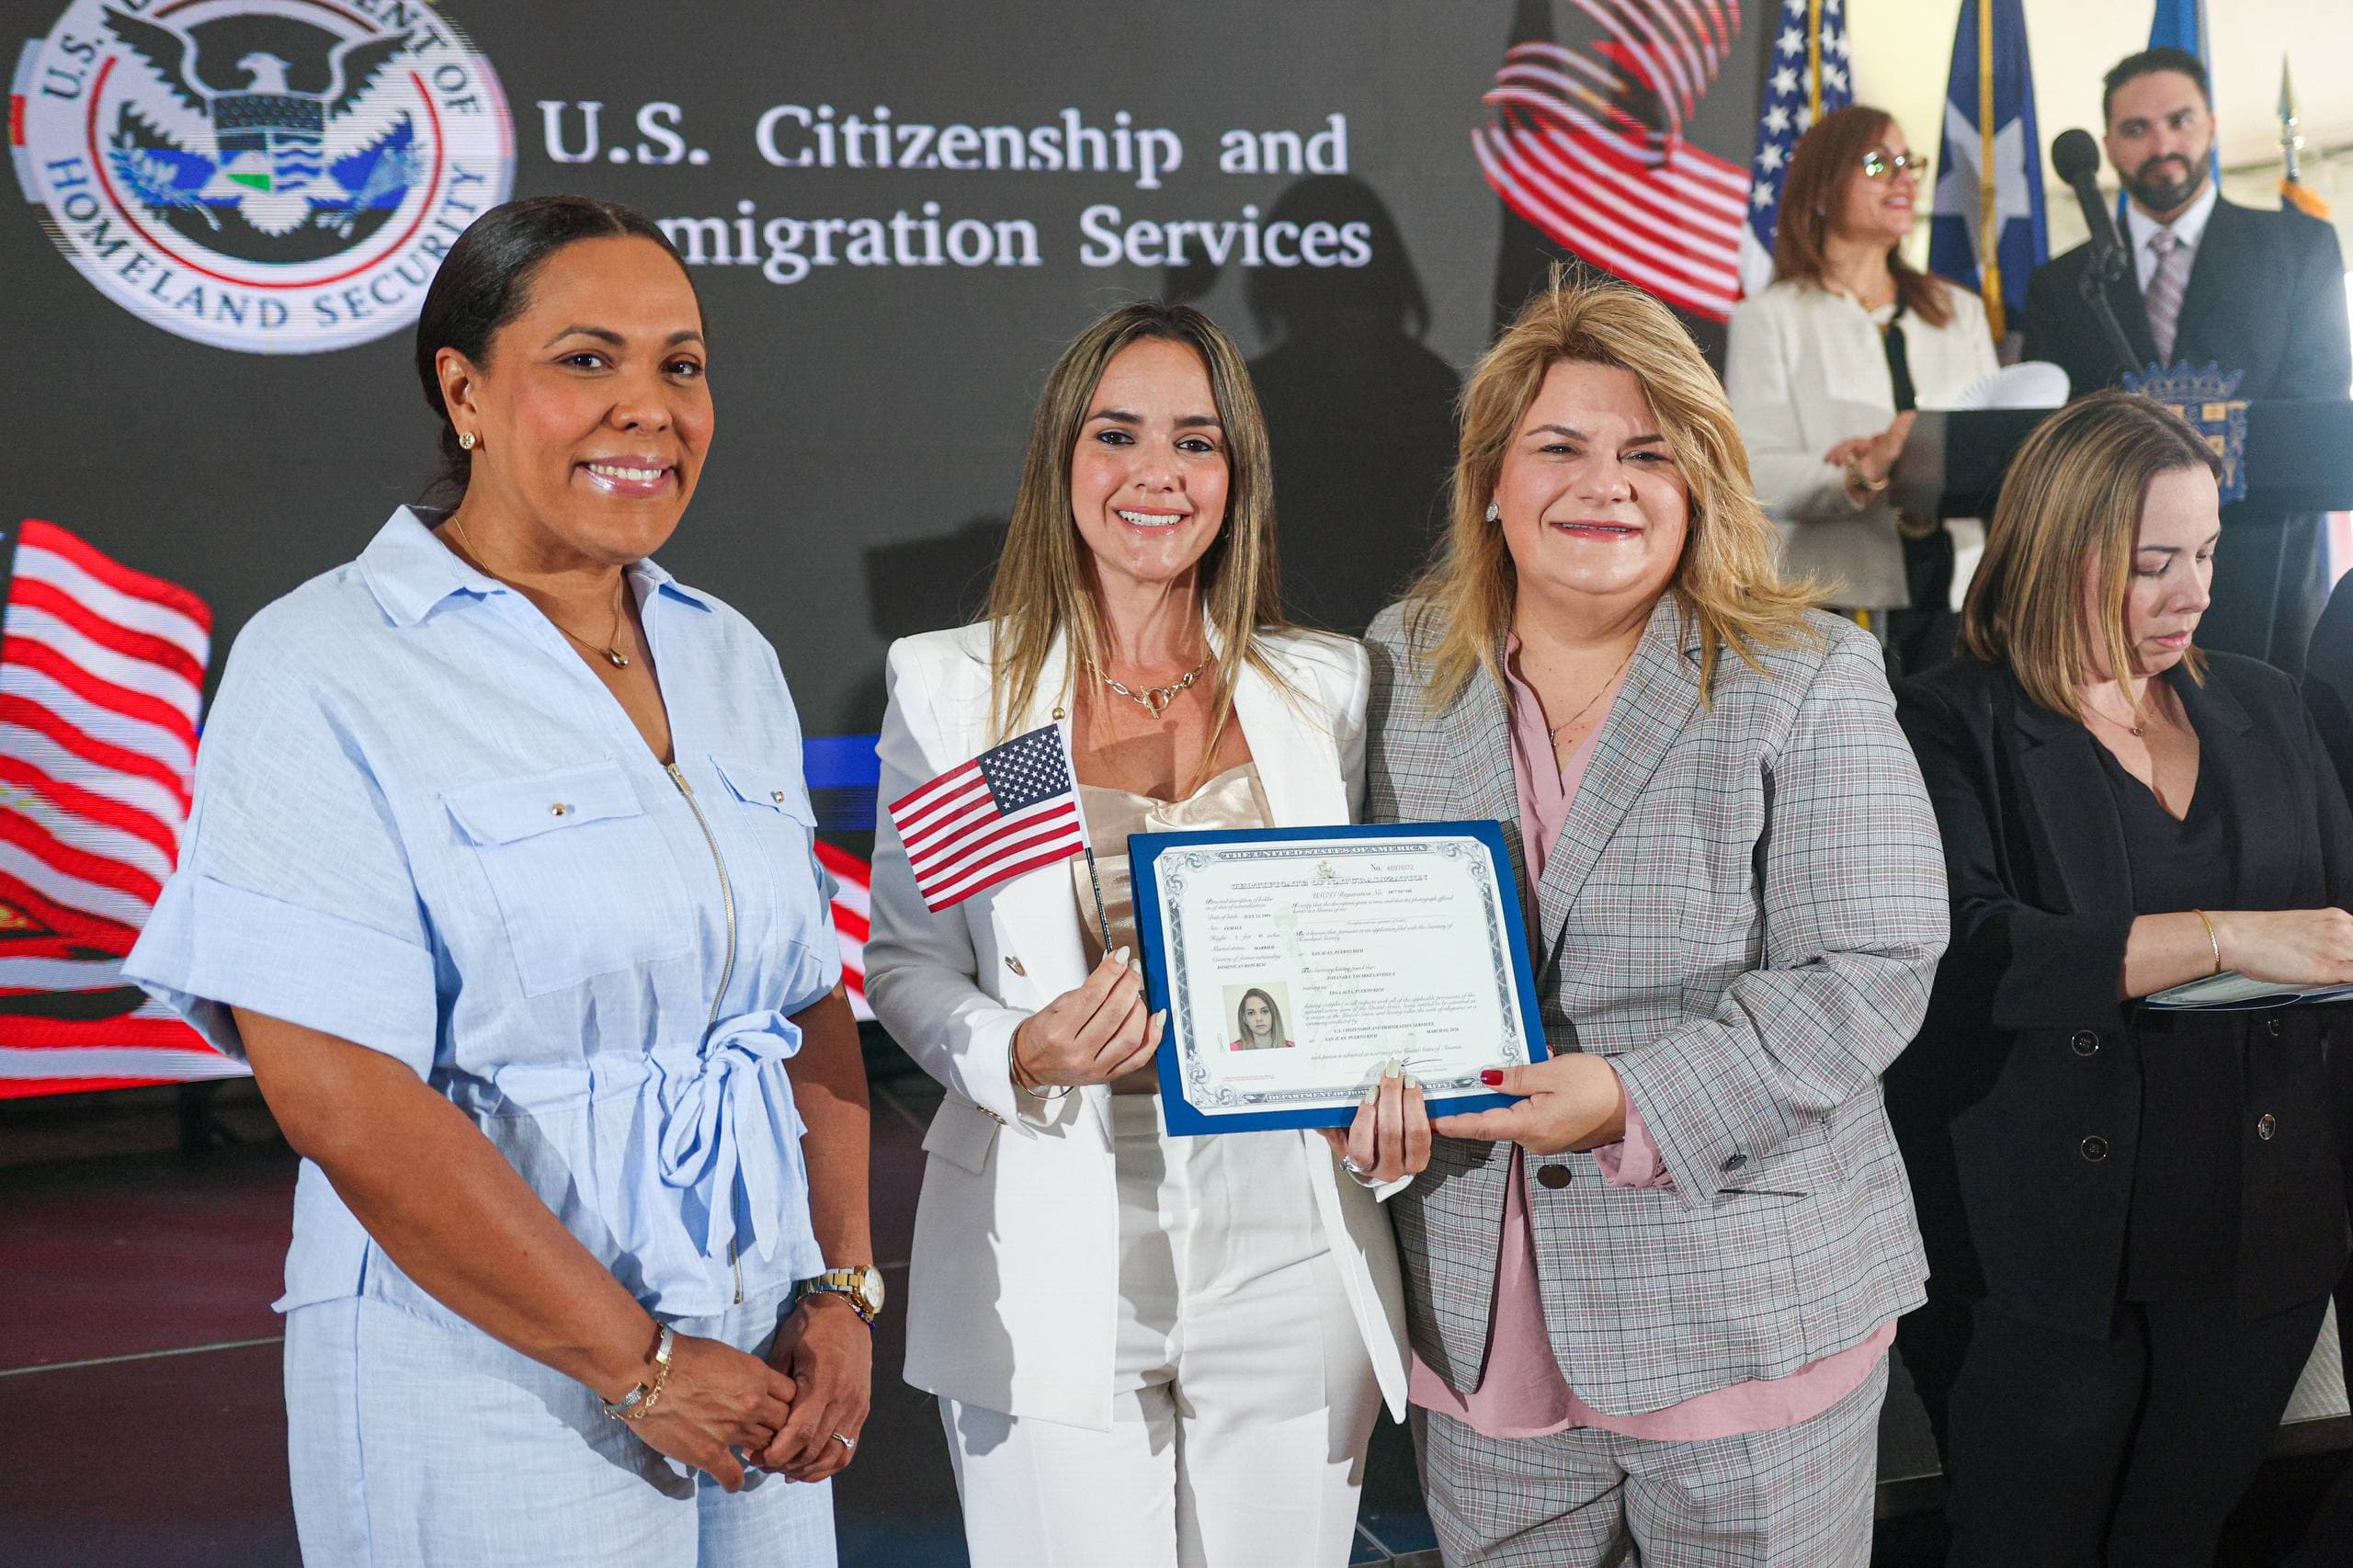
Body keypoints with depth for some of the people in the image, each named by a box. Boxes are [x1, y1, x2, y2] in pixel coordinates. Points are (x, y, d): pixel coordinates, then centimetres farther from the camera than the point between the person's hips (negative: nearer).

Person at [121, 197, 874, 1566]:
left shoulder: (733, 660, 8)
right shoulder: (324, 671, -10)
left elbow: (814, 999, 11)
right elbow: (339, 1096, -17)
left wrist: (840, 1293, -2)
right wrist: (643, 1365, -15)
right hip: (495, 1384, -5)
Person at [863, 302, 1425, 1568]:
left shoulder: (1319, 687, 7)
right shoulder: (951, 687, 2)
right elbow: (901, 956, 4)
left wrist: (1387, 1078, -6)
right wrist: (1020, 1052, -15)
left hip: (1282, 1246, 2)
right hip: (1055, 1261, -2)